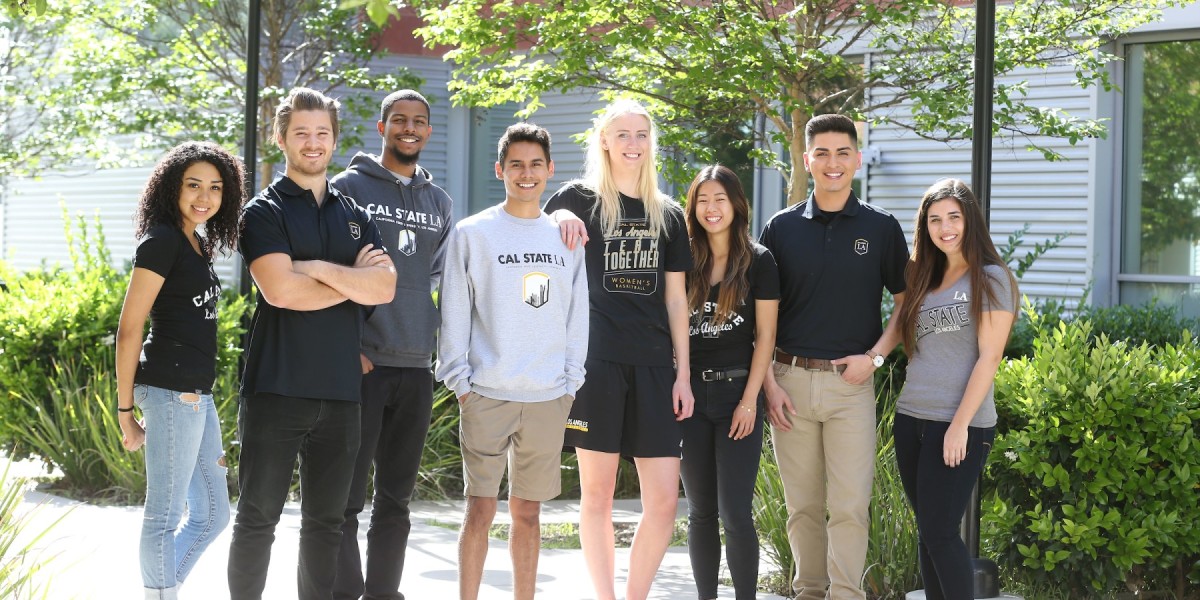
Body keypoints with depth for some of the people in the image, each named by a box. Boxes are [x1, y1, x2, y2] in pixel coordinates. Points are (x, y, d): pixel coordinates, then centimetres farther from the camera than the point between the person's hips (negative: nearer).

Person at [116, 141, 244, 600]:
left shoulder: (197, 244, 17)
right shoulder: (161, 241, -10)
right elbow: (129, 329, -12)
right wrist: (125, 411, -12)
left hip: (196, 393, 10)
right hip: (173, 390, -10)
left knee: (213, 515, 15)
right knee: (165, 515, -1)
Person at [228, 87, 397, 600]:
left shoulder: (354, 216, 15)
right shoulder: (264, 211, 0)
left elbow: (385, 287, -2)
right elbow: (281, 290, -15)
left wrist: (319, 268, -12)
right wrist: (354, 278, -5)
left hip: (340, 389, 5)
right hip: (276, 388, -4)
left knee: (326, 522, 10)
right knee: (257, 518, 1)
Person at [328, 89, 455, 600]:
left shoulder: (439, 202, 14)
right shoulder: (350, 187, 0)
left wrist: (426, 333, 11)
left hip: (415, 367, 5)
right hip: (360, 365, -5)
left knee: (396, 498, 11)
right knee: (347, 497, -4)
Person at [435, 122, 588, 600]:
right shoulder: (473, 233, 1)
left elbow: (577, 315, 11)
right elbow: (455, 314, 0)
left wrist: (571, 382, 5)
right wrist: (460, 381, -6)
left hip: (548, 398, 3)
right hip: (487, 394, -2)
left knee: (528, 512, 10)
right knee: (480, 508, -2)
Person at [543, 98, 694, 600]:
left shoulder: (668, 214, 14)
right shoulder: (579, 199, 5)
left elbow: (676, 299, 14)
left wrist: (683, 373, 8)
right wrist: (559, 224, -7)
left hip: (653, 367, 3)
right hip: (596, 362, -3)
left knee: (664, 501, -2)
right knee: (597, 492, 2)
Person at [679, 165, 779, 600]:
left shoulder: (759, 261, 0)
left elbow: (765, 336, -3)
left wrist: (749, 400, -9)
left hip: (737, 393, -3)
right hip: (691, 395, 3)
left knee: (735, 512, -8)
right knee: (701, 511, 8)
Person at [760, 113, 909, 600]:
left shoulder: (882, 227, 4)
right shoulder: (781, 228, 6)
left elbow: (906, 303, 9)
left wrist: (875, 356, -5)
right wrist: (769, 384, 0)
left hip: (851, 382, -1)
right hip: (791, 380, 1)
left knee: (850, 505, -6)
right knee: (802, 504, 8)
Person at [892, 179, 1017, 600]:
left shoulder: (990, 278, -5)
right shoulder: (924, 279, 15)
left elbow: (989, 357, -11)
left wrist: (960, 424, -17)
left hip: (959, 426, -7)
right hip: (911, 419, 7)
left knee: (939, 533, -8)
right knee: (926, 531, 9)